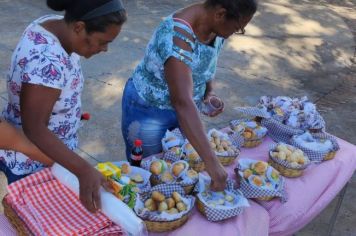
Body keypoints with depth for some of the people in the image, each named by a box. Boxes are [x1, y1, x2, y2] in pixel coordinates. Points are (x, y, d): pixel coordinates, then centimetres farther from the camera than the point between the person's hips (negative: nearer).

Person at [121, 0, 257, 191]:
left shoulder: (216, 28, -10)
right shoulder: (178, 36, -36)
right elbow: (182, 102, -45)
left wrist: (210, 91, -8)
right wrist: (211, 162, -48)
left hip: (181, 109, 7)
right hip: (148, 110, -7)